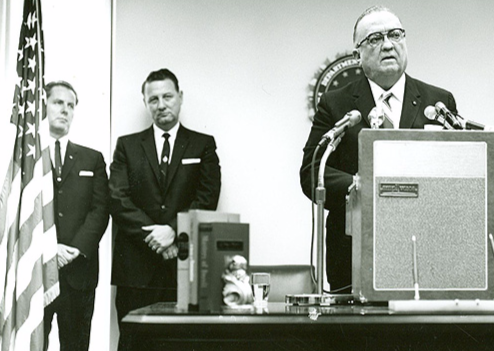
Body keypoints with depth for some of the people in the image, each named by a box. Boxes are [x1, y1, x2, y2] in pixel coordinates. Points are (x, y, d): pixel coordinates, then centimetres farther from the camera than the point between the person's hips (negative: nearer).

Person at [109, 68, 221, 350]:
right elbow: (119, 201, 3)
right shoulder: (127, 146, 14)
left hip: (185, 264, -1)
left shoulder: (203, 145, 12)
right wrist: (154, 237, -9)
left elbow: (207, 200, 1)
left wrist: (174, 230, -13)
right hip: (136, 266, 1)